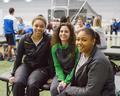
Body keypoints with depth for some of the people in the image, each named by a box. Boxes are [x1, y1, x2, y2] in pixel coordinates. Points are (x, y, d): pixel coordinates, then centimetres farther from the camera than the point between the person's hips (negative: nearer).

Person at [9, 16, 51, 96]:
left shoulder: (49, 40, -7)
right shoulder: (24, 39, 0)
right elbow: (18, 57, 5)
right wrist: (13, 74, 4)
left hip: (41, 68, -2)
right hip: (26, 65, 3)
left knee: (32, 85, -32)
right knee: (18, 82, -29)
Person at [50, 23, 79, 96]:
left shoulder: (76, 47, -15)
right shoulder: (55, 48, -4)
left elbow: (76, 67, -13)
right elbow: (57, 66, -2)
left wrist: (66, 81, -19)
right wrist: (62, 79, -17)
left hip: (73, 75, -3)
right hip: (61, 74, 3)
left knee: (63, 89, -28)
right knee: (53, 89, -22)